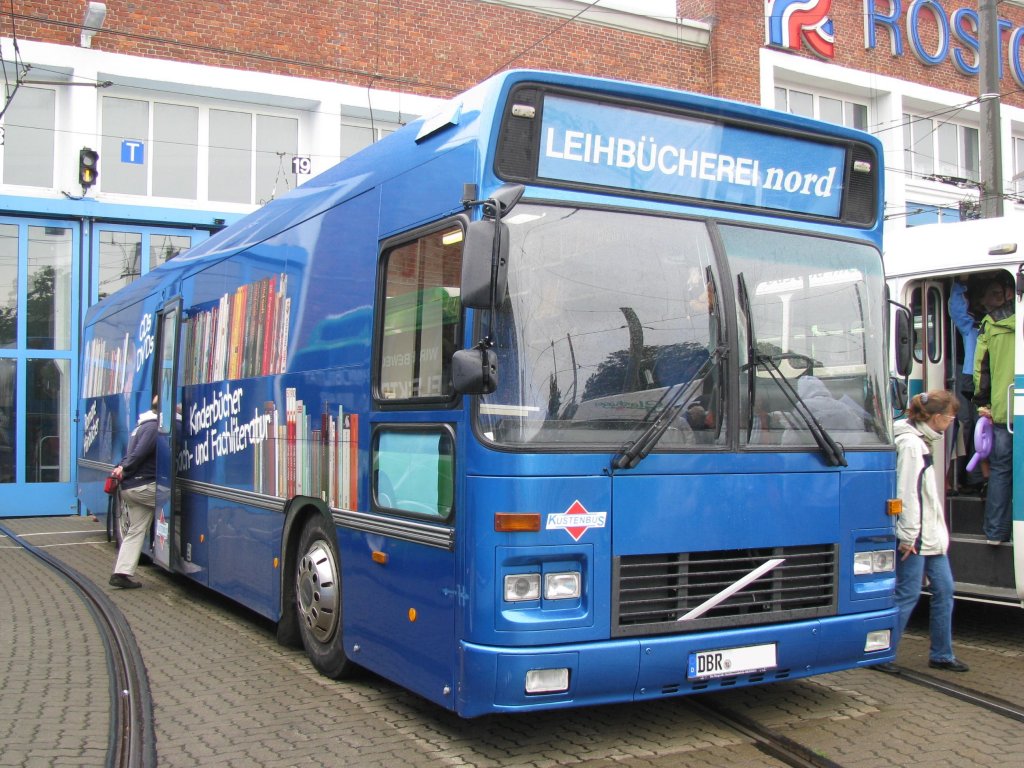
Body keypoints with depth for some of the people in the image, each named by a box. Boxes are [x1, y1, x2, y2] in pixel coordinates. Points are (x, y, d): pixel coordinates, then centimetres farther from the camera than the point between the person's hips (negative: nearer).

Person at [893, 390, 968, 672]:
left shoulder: (922, 441, 14)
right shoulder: (910, 443, -18)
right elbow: (907, 493, -21)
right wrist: (908, 536, -21)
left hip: (930, 534, 10)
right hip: (914, 537, -10)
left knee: (944, 589, 12)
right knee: (908, 594, -4)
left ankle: (941, 654, 22)